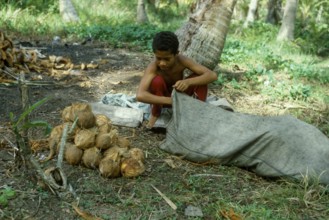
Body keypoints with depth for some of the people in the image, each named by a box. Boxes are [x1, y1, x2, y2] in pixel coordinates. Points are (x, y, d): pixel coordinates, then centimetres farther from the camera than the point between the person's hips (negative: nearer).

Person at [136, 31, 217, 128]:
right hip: (162, 98, -2)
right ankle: (155, 113, -9)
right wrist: (171, 101, -50)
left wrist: (188, 82, -48)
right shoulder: (153, 67, -33)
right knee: (157, 81, -34)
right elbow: (140, 96, -47)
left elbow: (212, 75, -32)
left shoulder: (182, 61, -27)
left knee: (199, 78, -23)